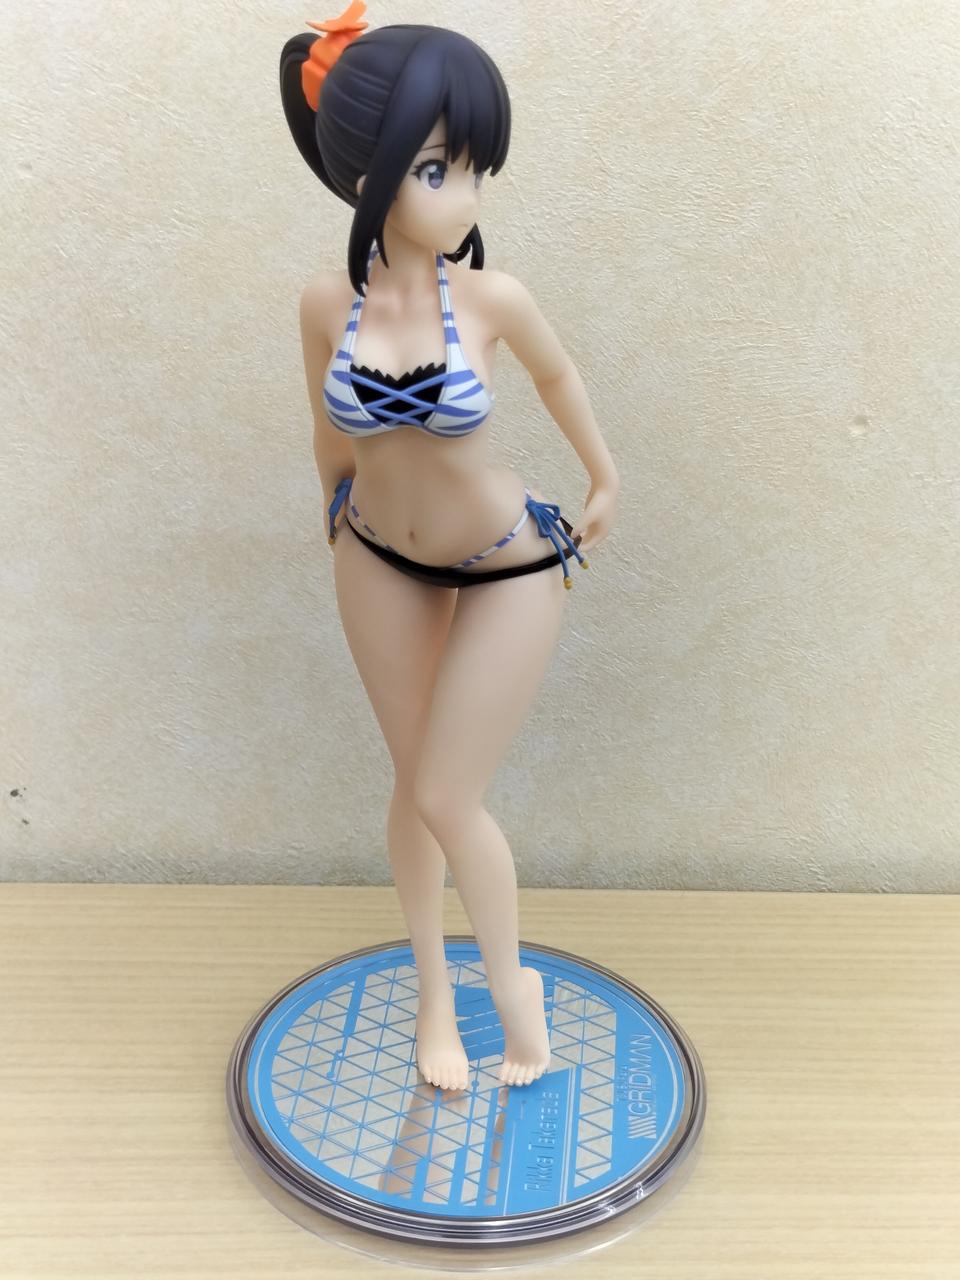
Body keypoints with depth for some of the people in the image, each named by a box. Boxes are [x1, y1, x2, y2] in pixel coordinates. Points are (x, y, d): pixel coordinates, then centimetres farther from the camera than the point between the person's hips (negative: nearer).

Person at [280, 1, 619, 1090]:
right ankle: (434, 990, 37)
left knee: (448, 800, -1)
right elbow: (331, 433, 1)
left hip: (506, 570, -3)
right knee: (414, 783, 15)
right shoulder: (327, 301, -16)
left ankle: (513, 981, 29)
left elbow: (558, 376, 0)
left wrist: (605, 484, 12)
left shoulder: (491, 297, -22)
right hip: (381, 562, 3)